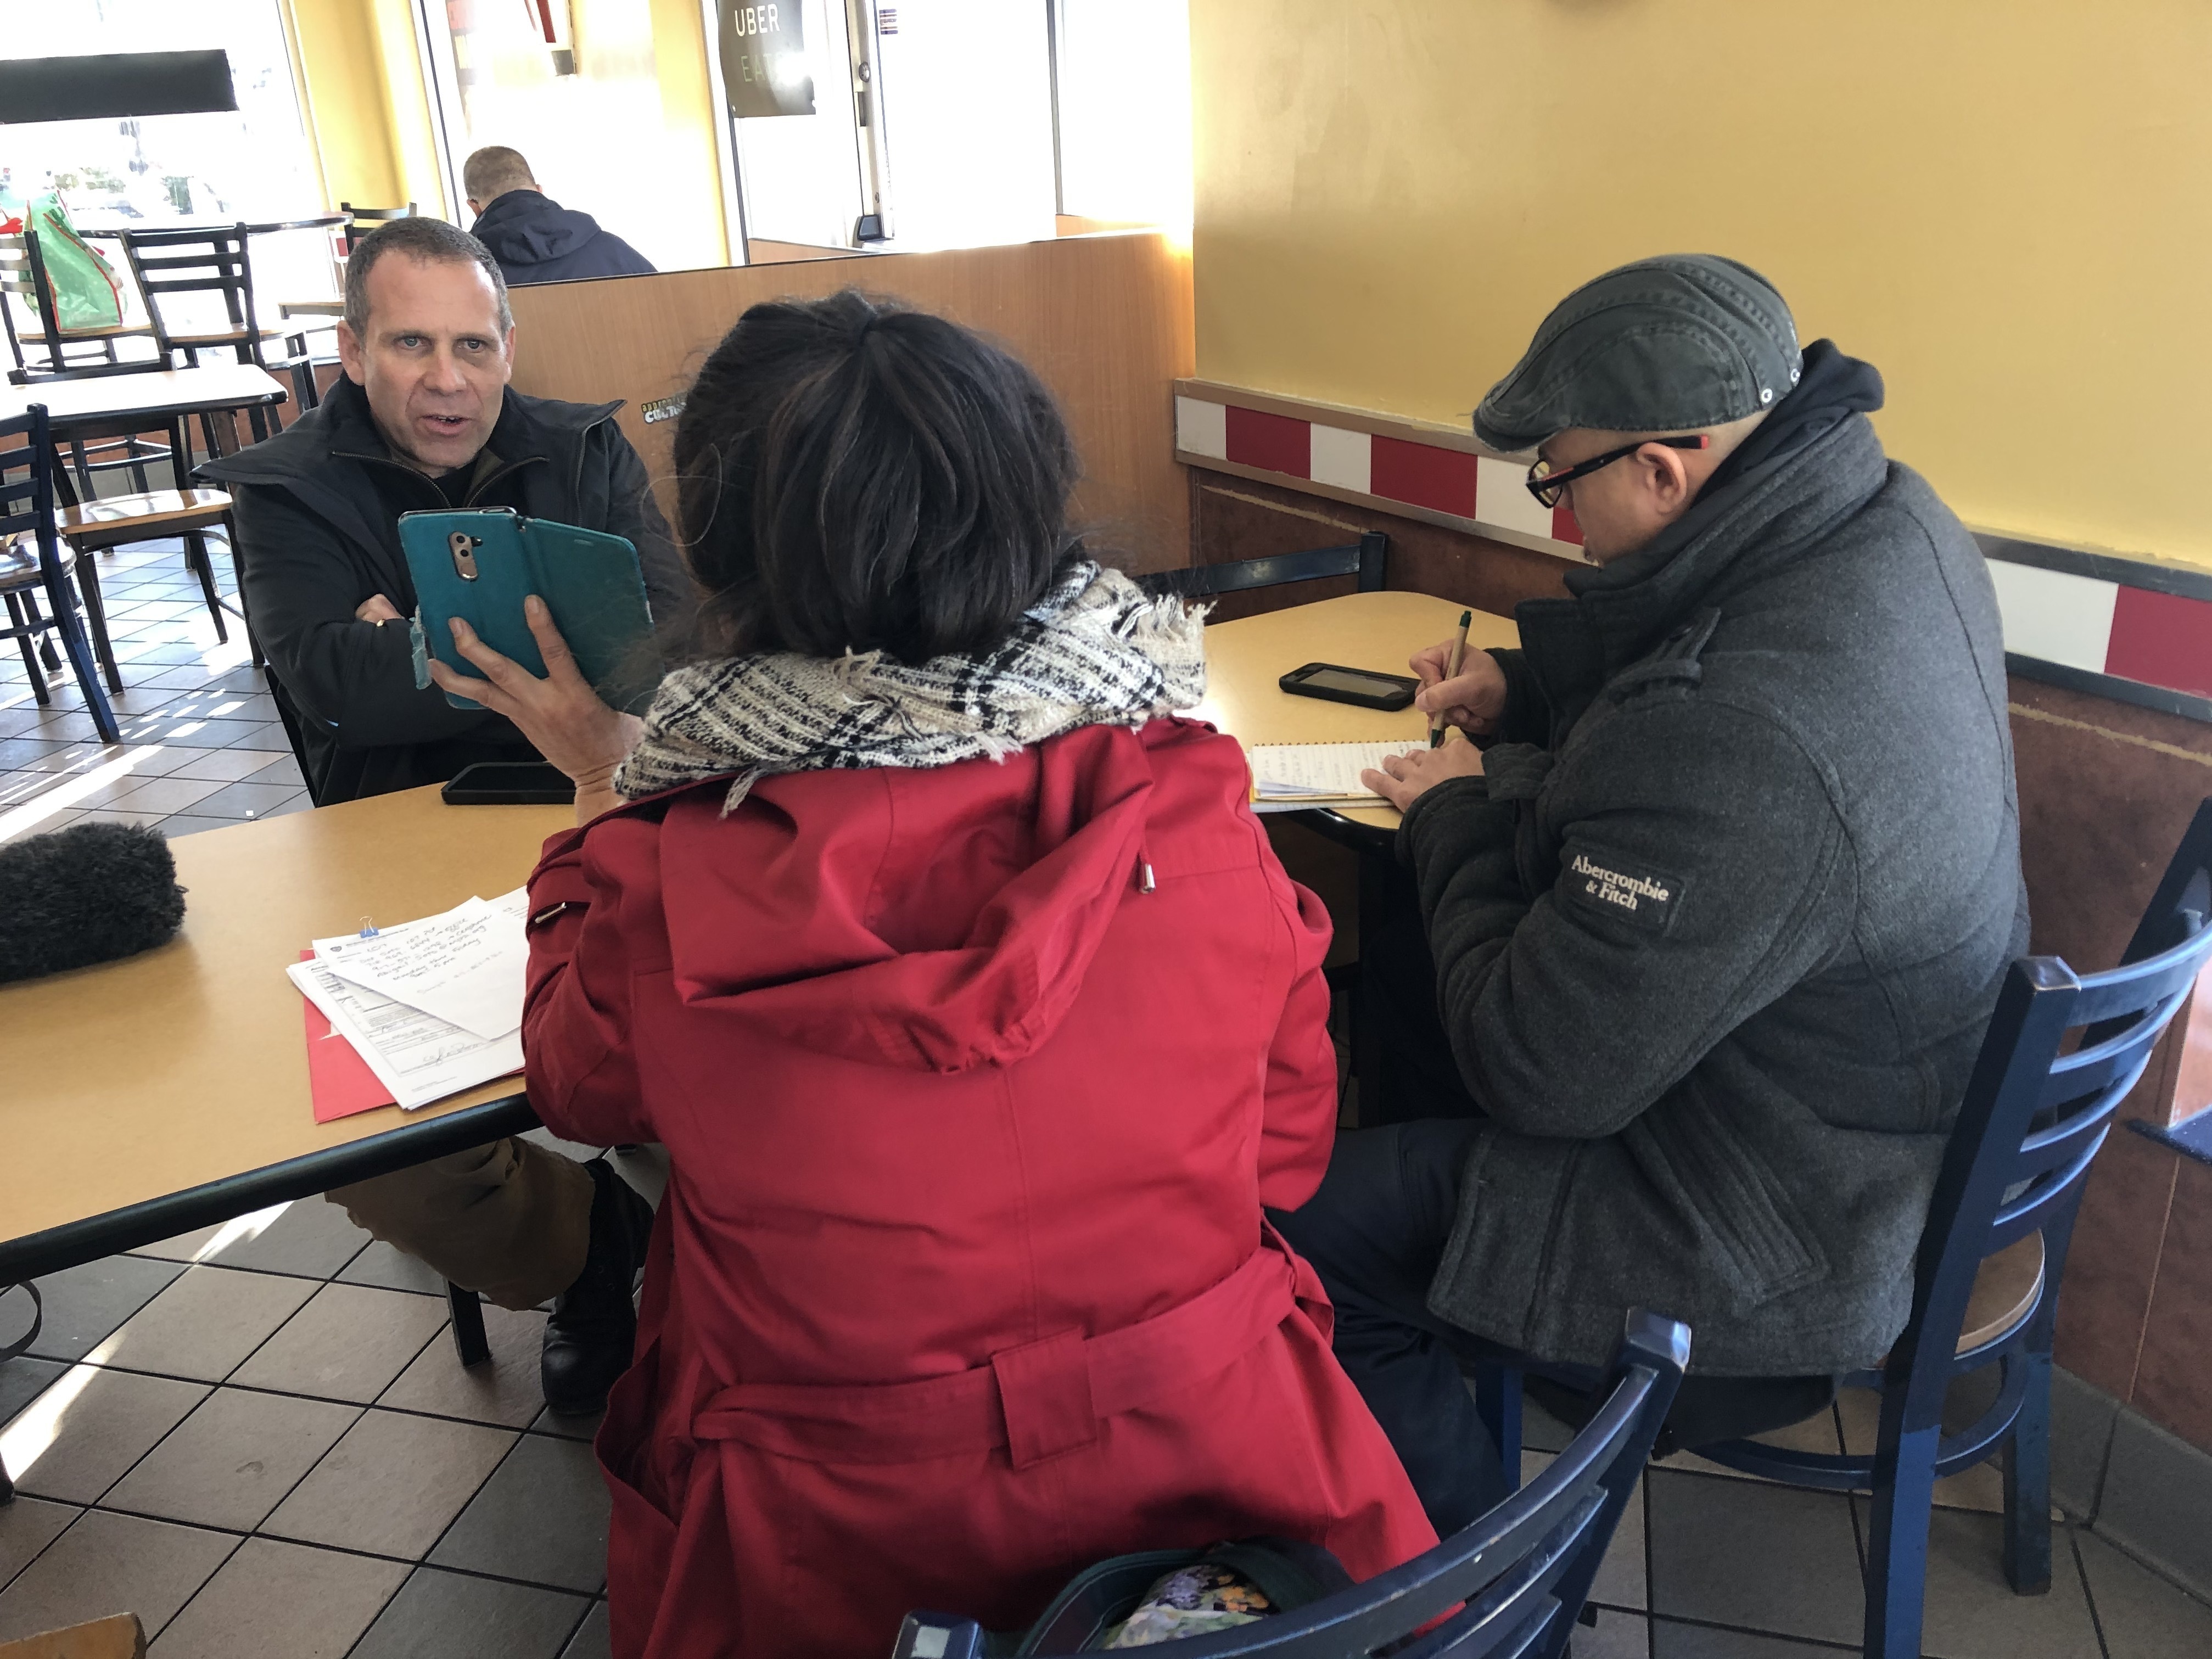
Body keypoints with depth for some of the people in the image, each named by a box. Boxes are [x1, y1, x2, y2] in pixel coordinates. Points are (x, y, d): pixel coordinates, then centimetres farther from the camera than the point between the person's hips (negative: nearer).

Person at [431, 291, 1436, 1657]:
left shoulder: (663, 887, -24)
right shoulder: (1192, 806, -20)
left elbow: (580, 1089, 2)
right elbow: (1290, 1148, -3)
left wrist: (605, 794, 14)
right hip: (1207, 1463, 2)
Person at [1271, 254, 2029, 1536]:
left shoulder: (1739, 756, -39)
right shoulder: (1893, 518, -9)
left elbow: (1540, 1076, -27)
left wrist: (1464, 817, -14)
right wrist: (1524, 688, 3)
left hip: (1792, 1242, -9)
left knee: (1300, 1230, -4)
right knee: (1415, 958, 21)